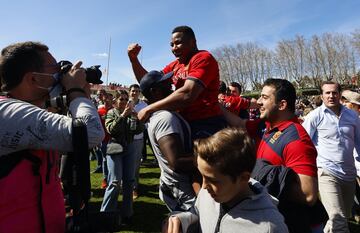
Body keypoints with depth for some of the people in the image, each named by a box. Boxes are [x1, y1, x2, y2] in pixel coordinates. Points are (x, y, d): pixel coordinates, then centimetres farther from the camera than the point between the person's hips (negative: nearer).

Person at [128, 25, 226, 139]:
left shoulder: (203, 58, -11)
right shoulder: (175, 65, 12)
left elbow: (187, 94, -26)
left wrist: (149, 109, -19)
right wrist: (133, 58, 3)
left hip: (206, 124, -7)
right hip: (186, 123, 7)